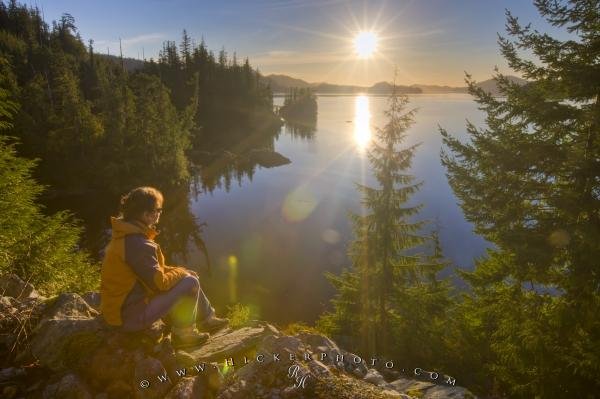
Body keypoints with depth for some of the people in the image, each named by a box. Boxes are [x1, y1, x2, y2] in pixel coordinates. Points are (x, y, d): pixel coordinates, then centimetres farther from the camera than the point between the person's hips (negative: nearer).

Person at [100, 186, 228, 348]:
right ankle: (183, 333, 6)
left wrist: (178, 271, 5)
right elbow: (158, 283, -22)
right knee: (190, 282, -12)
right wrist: (179, 272, -4)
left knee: (185, 275, 14)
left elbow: (152, 269, 13)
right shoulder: (137, 244, -28)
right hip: (131, 316, -10)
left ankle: (207, 319, 26)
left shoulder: (126, 235, 4)